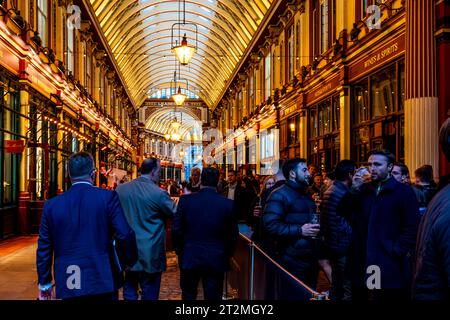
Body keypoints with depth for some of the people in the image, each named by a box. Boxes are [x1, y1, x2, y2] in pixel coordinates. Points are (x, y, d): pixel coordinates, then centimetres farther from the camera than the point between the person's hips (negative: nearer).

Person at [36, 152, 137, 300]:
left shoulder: (51, 205, 1)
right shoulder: (108, 197, -8)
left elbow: (44, 248, 7)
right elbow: (125, 235, -12)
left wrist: (44, 283, 17)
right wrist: (130, 261, 6)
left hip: (68, 285, 3)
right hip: (101, 281, -2)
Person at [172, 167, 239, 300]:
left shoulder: (185, 200, -9)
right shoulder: (228, 204, -10)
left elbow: (176, 229, -6)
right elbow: (233, 234, -5)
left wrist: (179, 250, 9)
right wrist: (227, 254, 10)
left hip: (189, 258, 1)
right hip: (216, 260, -1)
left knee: (188, 295, 20)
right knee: (213, 296, 10)